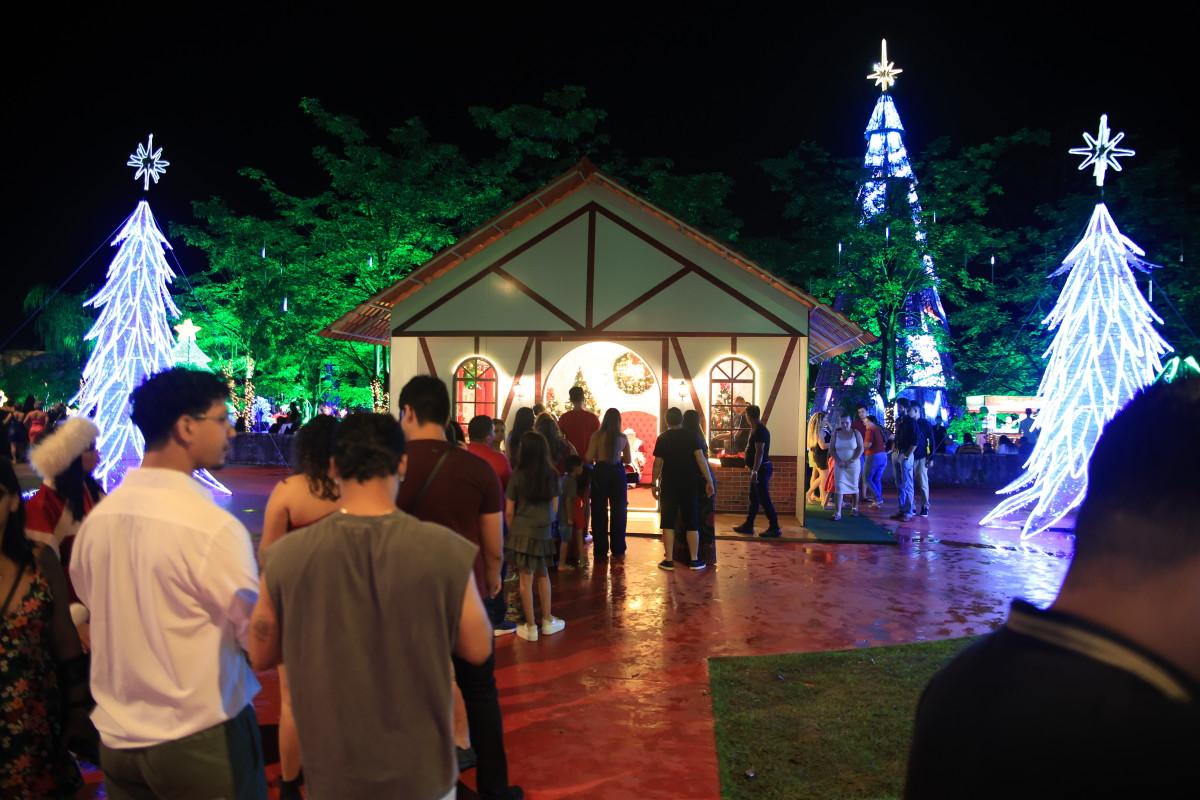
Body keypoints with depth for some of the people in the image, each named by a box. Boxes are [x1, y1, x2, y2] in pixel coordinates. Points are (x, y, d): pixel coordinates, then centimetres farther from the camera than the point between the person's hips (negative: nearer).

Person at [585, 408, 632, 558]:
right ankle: (617, 549, 14)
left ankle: (600, 550, 9)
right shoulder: (623, 438, 0)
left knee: (599, 510, 7)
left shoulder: (597, 435, -8)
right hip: (618, 472, 2)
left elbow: (589, 457, -10)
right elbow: (628, 460, 6)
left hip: (600, 471, -2)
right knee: (618, 510, 11)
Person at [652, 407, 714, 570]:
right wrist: (709, 481, -4)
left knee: (668, 523, 5)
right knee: (691, 523, 7)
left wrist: (654, 484, 10)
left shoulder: (662, 438, 1)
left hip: (669, 486, 0)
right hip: (689, 485, 0)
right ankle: (694, 560, 9)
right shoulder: (692, 436, -3)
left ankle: (669, 560, 3)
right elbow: (701, 460, -9)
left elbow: (657, 463, 1)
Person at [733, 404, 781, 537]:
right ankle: (748, 525, 21)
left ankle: (774, 528, -3)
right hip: (758, 469, 10)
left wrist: (755, 471, -26)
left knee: (764, 499, -7)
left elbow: (760, 453, -24)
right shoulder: (757, 429, 14)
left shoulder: (760, 431, -18)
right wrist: (750, 465, 26)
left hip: (761, 469, -10)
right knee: (754, 498, 14)